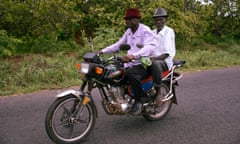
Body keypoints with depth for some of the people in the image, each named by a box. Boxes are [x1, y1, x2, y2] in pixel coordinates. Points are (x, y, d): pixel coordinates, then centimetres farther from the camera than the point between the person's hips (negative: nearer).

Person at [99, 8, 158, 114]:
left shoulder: (145, 31, -11)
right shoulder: (128, 31, 15)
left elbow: (150, 47, -30)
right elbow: (119, 44, 20)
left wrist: (134, 55, -46)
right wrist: (103, 51, 8)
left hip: (144, 64, -8)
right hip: (130, 64, 9)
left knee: (130, 74, -37)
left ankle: (141, 98, -17)